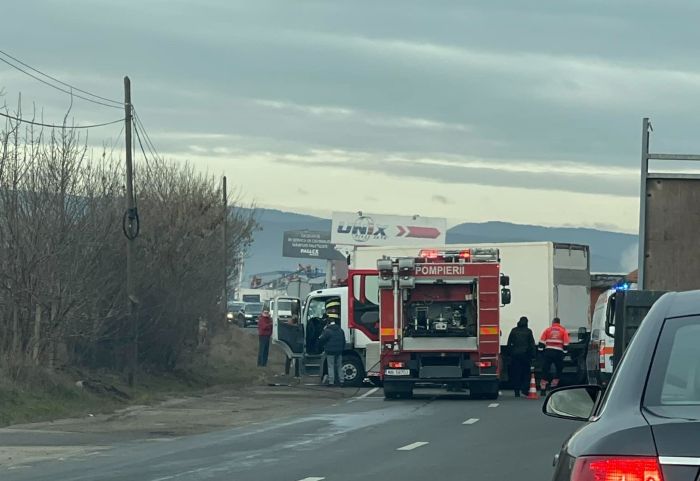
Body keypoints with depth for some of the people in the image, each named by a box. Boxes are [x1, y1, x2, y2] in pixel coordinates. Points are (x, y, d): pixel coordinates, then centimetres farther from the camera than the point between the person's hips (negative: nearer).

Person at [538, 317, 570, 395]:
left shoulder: (548, 330, 11)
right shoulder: (563, 330, 10)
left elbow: (541, 342, 6)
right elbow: (566, 344, 4)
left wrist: (540, 350, 10)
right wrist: (564, 353, 9)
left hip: (548, 351, 1)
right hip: (558, 352, -1)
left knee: (545, 370, 3)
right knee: (559, 370, 17)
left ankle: (543, 389, -3)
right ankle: (553, 386, 11)